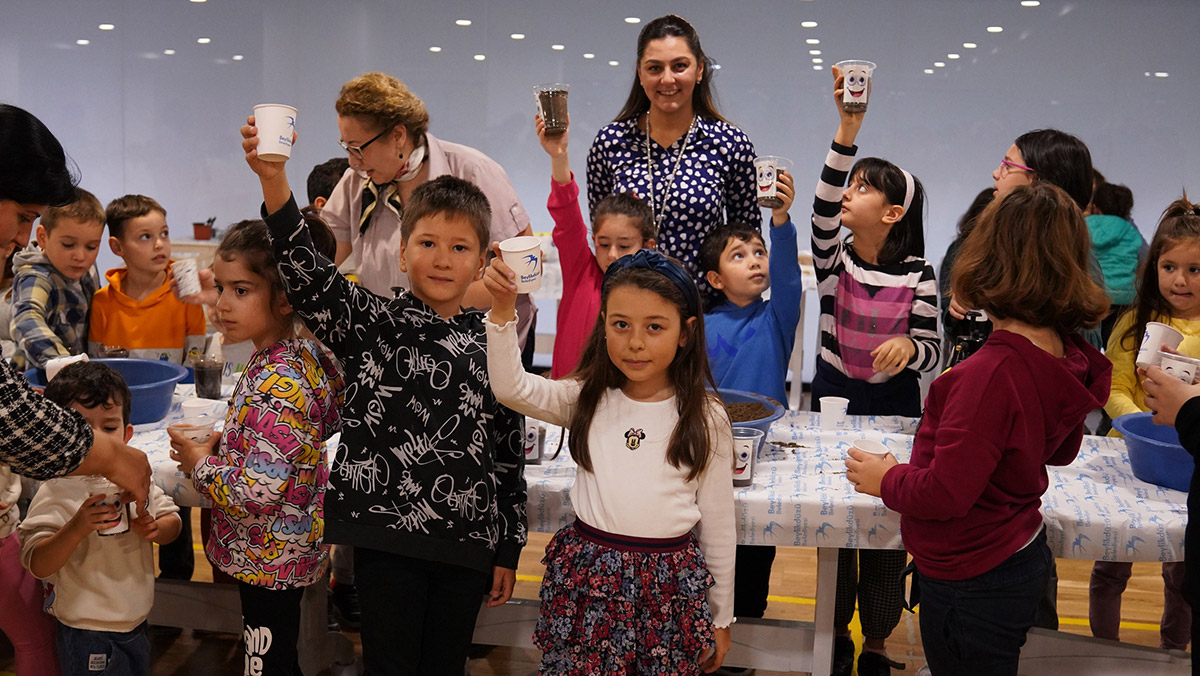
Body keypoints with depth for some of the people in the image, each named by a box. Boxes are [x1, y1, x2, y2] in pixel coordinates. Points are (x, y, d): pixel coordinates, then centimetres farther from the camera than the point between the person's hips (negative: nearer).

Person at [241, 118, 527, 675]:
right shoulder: (372, 325, -1)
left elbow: (510, 452, 7)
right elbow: (305, 273, -18)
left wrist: (508, 548, 9)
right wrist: (274, 181, -32)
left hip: (467, 544, 2)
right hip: (386, 537, -2)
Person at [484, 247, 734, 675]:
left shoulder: (705, 420, -2)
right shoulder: (587, 400, 2)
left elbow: (718, 527, 3)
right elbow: (510, 387, -12)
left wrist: (720, 619, 8)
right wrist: (503, 310, -22)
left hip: (670, 587, -1)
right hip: (587, 579, 1)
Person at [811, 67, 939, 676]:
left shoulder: (918, 276, -9)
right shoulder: (833, 256, -5)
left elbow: (932, 353, -5)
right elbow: (823, 205, -24)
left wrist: (908, 345, -28)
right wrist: (847, 131, -33)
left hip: (894, 407, -1)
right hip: (832, 398, 2)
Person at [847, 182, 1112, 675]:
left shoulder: (992, 373, -31)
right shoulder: (1068, 358, -5)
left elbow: (945, 494, -26)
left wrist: (886, 480, -9)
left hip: (972, 586, -8)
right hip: (1023, 556, 8)